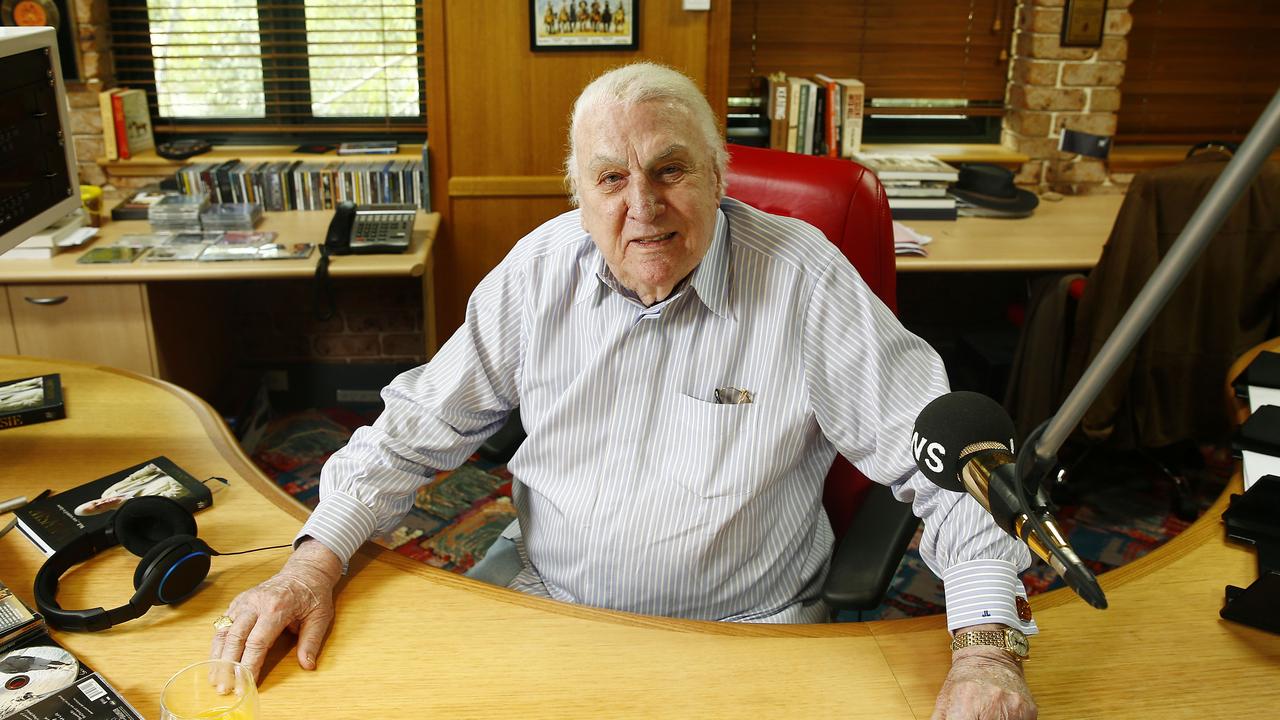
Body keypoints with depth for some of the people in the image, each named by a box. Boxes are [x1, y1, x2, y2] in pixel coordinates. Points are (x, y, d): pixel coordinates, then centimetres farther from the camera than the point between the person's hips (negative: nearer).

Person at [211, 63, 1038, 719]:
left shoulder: (803, 280, -13)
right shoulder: (539, 269, -2)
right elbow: (420, 424, 6)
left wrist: (986, 649, -25)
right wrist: (317, 557, -6)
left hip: (745, 638, -2)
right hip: (545, 607, 3)